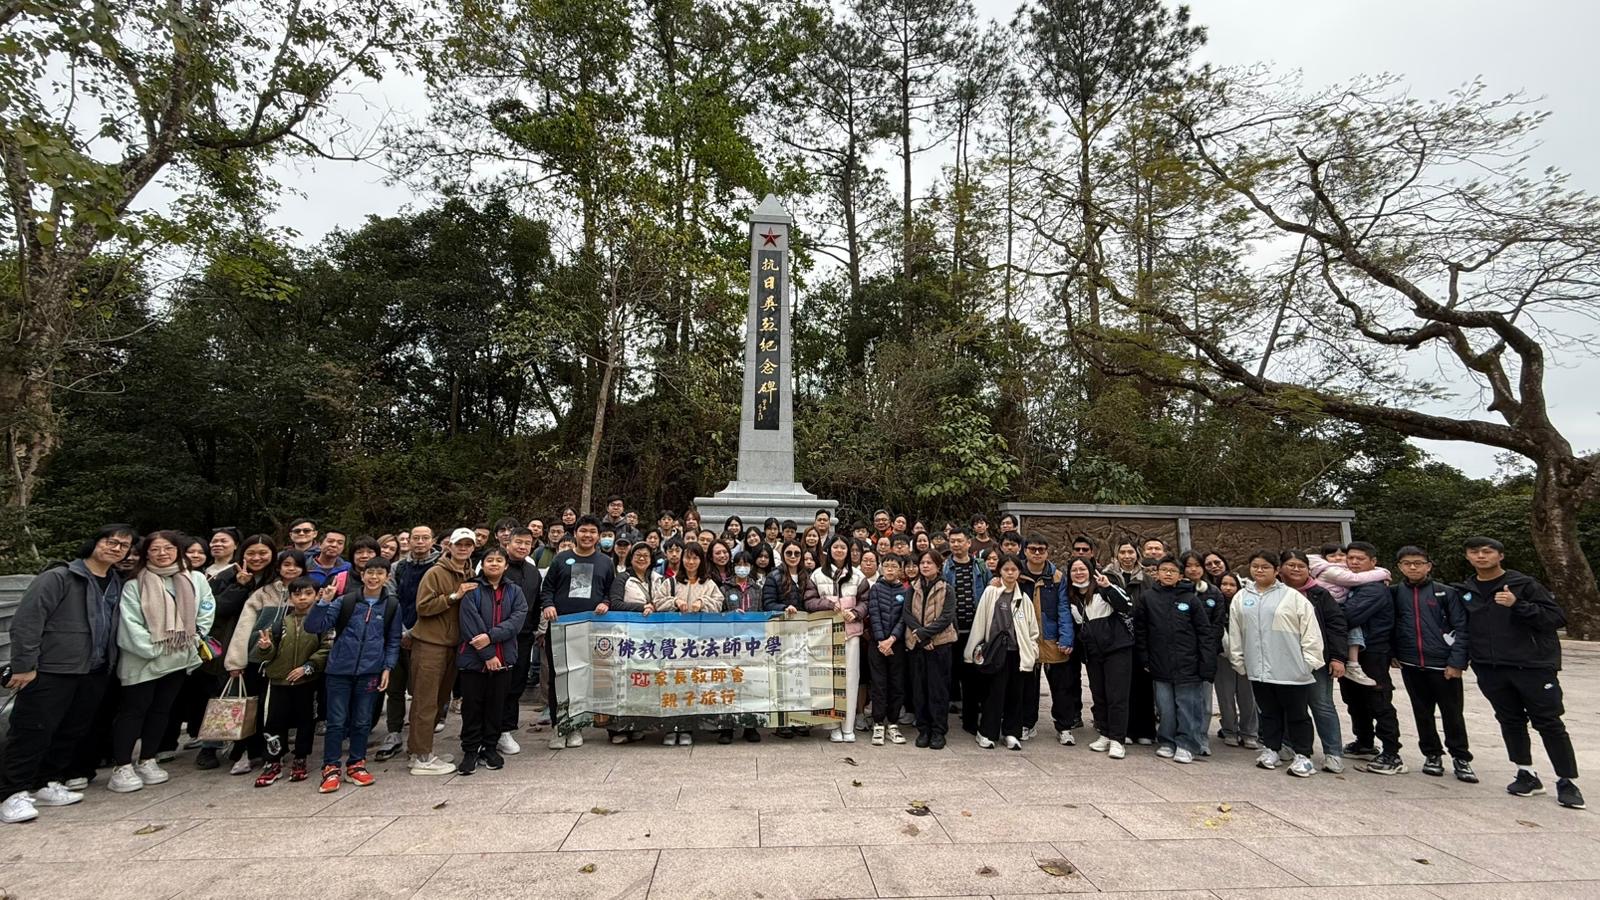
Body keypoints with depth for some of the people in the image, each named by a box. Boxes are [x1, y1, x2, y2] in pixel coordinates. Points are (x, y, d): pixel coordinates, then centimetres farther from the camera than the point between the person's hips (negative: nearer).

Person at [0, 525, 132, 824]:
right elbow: (25, 621, -13)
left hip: (95, 674, 7)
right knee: (33, 732, -1)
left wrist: (110, 664, 12)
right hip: (50, 672, -7)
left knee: (72, 732, 13)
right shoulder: (59, 578, -10)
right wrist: (24, 666, -15)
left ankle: (46, 785, 26)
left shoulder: (117, 584, 12)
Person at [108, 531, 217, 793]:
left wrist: (195, 639, -4)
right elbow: (131, 622, -11)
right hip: (143, 659, -3)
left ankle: (147, 762, 22)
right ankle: (122, 767, 8)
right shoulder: (135, 584, -5)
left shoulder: (196, 580, 4)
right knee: (134, 709, 1)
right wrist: (152, 649, -16)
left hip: (179, 657, 3)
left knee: (161, 709, 12)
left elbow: (206, 611, 6)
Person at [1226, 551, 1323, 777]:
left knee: (1297, 714, 8)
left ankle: (1302, 755, 19)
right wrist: (1237, 660, 11)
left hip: (1291, 669, -3)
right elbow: (1235, 633, 11)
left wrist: (1309, 661, -8)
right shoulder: (1241, 598, 7)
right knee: (1268, 712, 15)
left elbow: (1310, 630, -6)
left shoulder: (1292, 596, -5)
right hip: (1258, 669, 4)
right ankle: (1270, 749, 26)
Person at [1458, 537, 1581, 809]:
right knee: (1511, 722, 11)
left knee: (1549, 723, 3)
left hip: (1532, 666, -4)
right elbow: (1461, 626, 17)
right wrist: (1461, 657, 8)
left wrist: (1517, 605, -23)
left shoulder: (1524, 584, -4)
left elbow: (1557, 617, -9)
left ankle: (1568, 782, 15)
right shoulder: (1465, 591, 8)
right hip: (1490, 670, 4)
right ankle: (1527, 775, 22)